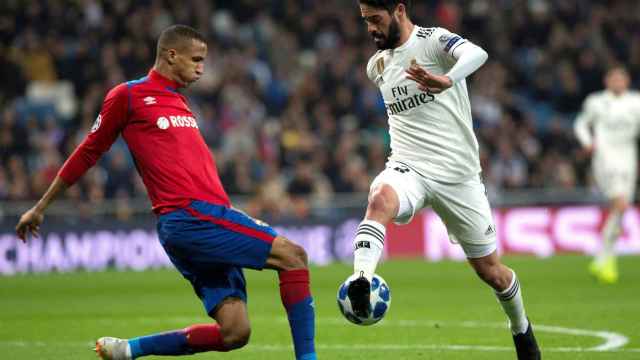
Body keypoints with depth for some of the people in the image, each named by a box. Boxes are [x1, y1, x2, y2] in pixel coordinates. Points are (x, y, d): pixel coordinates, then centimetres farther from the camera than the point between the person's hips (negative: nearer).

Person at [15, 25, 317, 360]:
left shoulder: (179, 102, 24)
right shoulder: (128, 96, 2)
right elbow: (88, 152, 8)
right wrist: (40, 207, 15)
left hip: (213, 216, 8)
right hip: (188, 217, -8)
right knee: (292, 255, -16)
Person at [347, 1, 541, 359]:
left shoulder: (433, 40, -10)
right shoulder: (376, 66, 10)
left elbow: (476, 54, -33)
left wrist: (447, 81, -53)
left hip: (458, 175, -3)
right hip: (408, 168, 3)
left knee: (490, 270, 8)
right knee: (381, 198, -35)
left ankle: (521, 328, 36)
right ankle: (361, 283, -54)